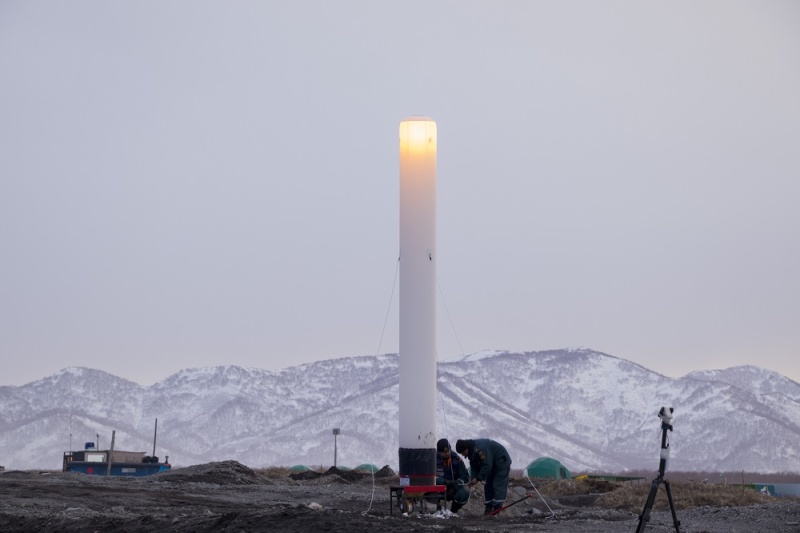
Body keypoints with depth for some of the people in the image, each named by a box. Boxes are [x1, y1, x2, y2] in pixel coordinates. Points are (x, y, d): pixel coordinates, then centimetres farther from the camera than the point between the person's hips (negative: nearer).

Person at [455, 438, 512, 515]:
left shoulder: (480, 448, -33)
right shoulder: (471, 452, -1)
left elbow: (487, 465, -33)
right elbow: (474, 466, 5)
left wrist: (478, 478, -26)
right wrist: (473, 479, -9)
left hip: (501, 462, -10)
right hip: (492, 464, 10)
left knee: (498, 485, -14)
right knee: (488, 485, 7)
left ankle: (497, 507, -16)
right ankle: (489, 507, 10)